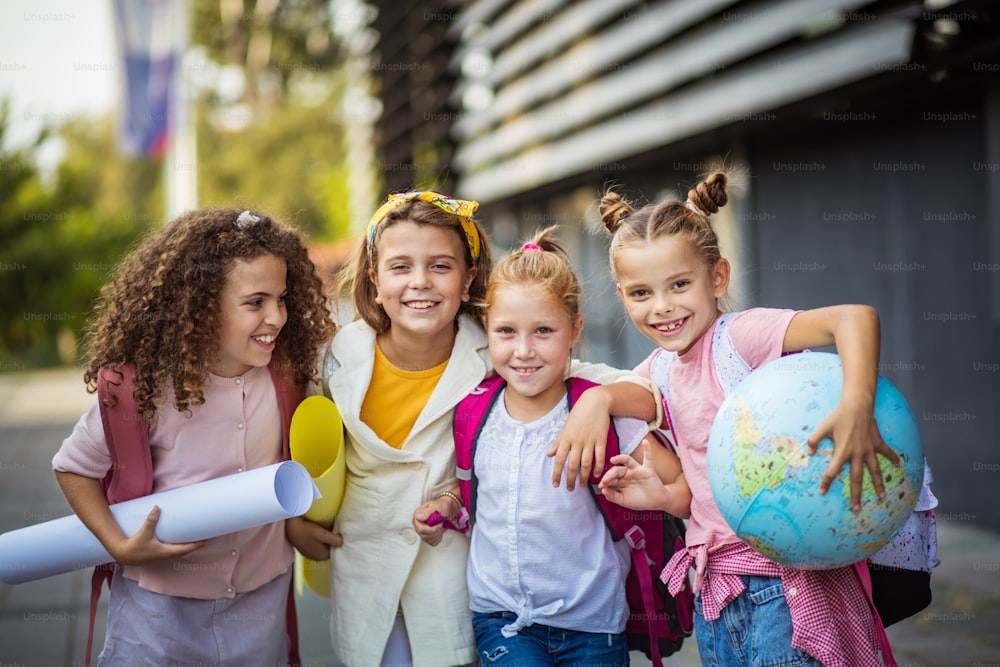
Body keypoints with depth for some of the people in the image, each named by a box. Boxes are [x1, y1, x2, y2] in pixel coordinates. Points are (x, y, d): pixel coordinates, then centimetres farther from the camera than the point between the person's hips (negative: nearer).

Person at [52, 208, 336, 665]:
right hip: (160, 602, -3)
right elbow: (73, 467, -9)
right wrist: (120, 547, -16)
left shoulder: (284, 374, -10)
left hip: (261, 596, 4)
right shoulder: (148, 386, -22)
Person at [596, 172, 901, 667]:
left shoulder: (741, 336, -13)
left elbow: (855, 316, -29)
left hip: (784, 578, -7)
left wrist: (856, 406, -44)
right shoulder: (657, 372, 8)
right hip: (715, 591, 7)